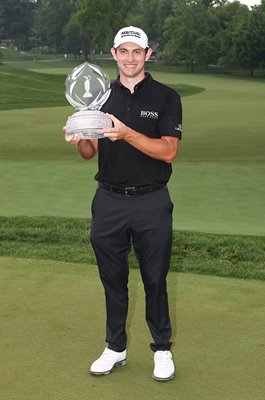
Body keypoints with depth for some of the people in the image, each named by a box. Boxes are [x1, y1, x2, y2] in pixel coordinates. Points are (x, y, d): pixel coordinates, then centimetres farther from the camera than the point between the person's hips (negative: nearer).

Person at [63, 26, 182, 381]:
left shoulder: (166, 97, -3)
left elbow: (168, 151, -13)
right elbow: (91, 153, 8)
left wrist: (127, 133, -26)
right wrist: (78, 140, -15)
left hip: (151, 202, -3)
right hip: (109, 201, 3)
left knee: (155, 280, 6)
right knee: (113, 279, 11)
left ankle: (162, 349, 23)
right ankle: (116, 348, 26)